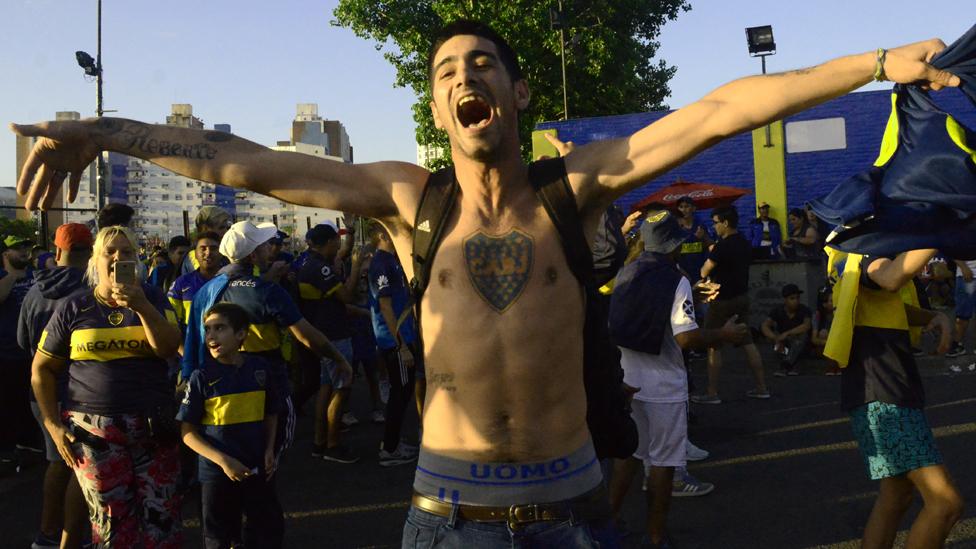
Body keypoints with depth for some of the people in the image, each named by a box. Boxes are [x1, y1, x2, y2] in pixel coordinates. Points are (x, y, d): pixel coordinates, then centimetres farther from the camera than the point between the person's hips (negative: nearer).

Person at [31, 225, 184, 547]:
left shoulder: (152, 298, 6)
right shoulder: (73, 307, 4)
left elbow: (170, 348, -8)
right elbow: (43, 369, 9)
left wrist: (142, 307, -22)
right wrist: (53, 425, 1)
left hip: (153, 427, 1)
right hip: (93, 429, 0)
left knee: (161, 516, 1)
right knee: (111, 522, 4)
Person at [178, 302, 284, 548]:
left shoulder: (261, 368, -5)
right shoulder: (201, 376, -11)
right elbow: (188, 432, -8)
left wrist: (269, 450, -2)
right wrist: (222, 460, -17)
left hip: (257, 468, 2)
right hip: (216, 472, -2)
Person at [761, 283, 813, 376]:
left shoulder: (804, 310, -16)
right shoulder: (777, 311, -12)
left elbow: (807, 325, -35)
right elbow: (764, 326, -24)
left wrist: (787, 333, -43)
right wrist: (776, 340, -41)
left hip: (800, 344, -2)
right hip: (784, 342, 2)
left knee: (803, 334, -33)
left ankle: (785, 366, -43)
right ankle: (791, 366, -34)